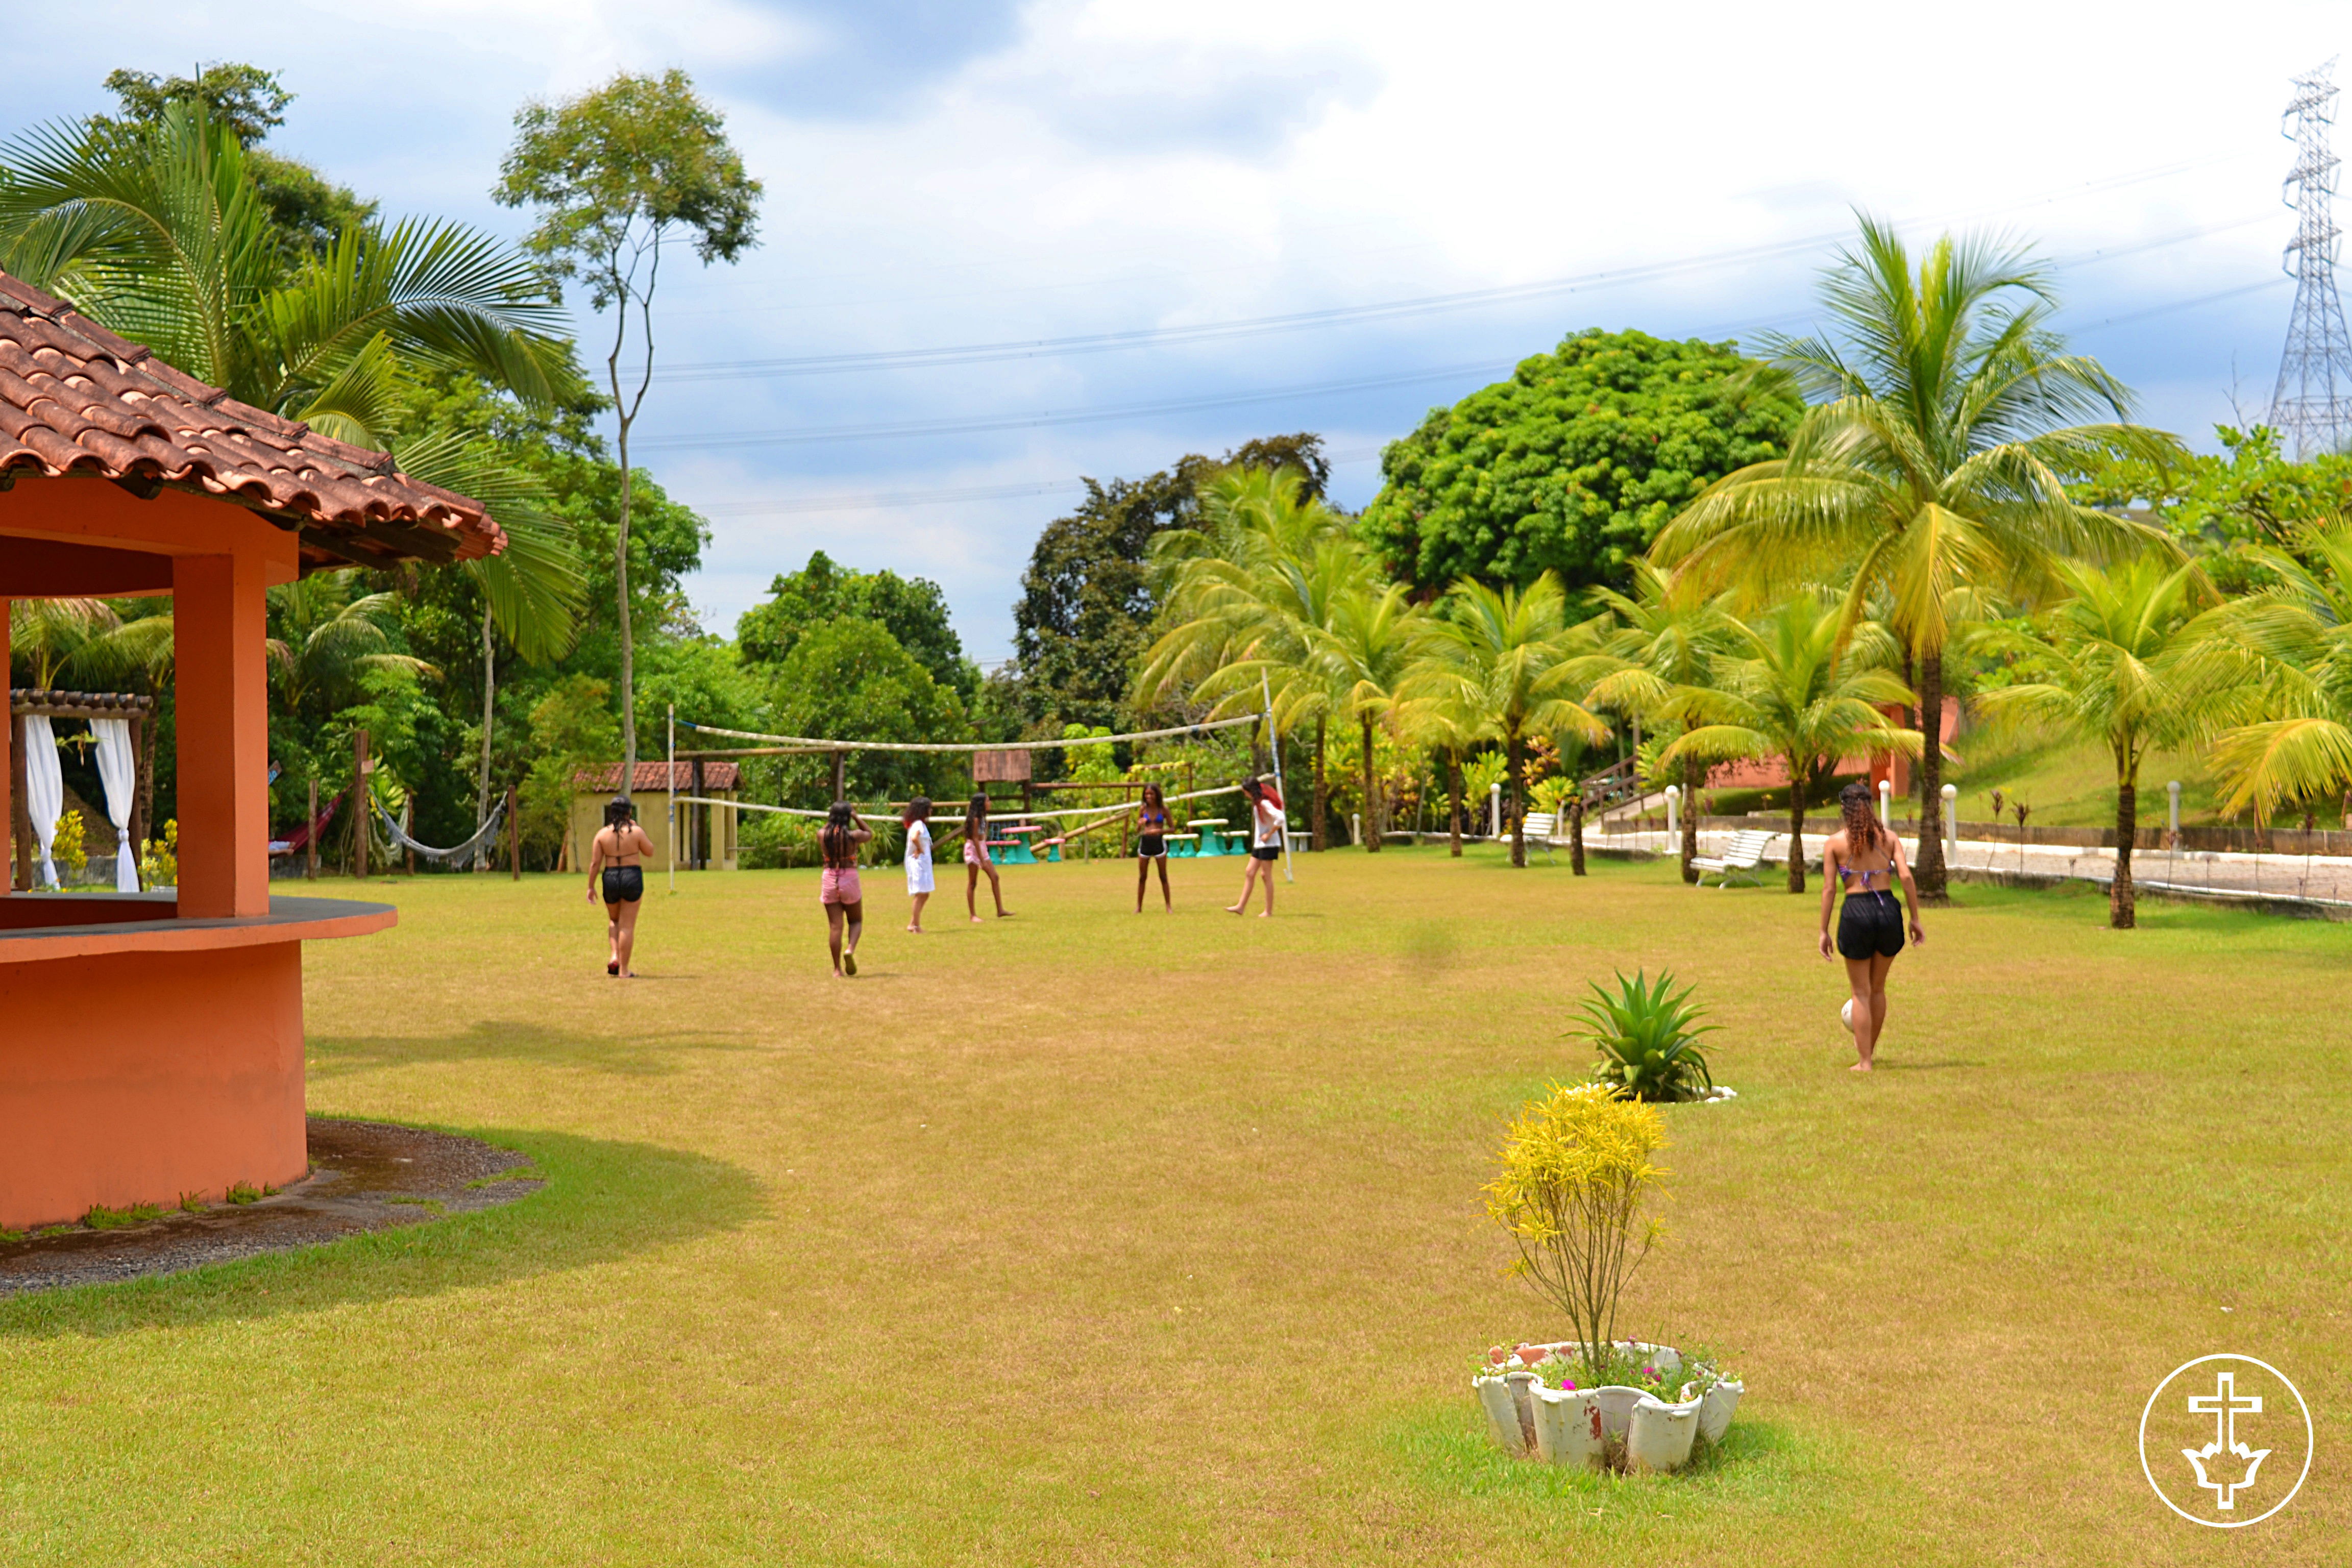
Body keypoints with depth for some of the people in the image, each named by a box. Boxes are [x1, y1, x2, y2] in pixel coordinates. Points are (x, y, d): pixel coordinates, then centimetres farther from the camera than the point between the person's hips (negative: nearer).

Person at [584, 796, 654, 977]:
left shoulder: (602, 834, -1)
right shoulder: (636, 832, -7)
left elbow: (595, 863, -1)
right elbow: (649, 851, 8)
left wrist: (591, 887, 7)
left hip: (610, 877, 2)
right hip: (632, 877, -2)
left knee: (613, 920, 25)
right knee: (627, 926, 3)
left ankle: (614, 955, 6)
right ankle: (624, 969, 4)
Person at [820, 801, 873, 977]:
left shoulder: (822, 834, -3)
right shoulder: (853, 835, -10)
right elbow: (870, 833, 11)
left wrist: (830, 820, 17)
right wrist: (857, 818, 9)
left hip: (829, 880, 2)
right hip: (849, 879, -2)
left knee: (835, 926, 5)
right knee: (856, 921, 16)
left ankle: (837, 969, 3)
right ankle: (850, 949, -13)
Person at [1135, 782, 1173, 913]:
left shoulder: (1163, 809, -1)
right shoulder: (1142, 809, 3)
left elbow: (1172, 828, 3)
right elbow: (1137, 831, 7)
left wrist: (1160, 831, -15)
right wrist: (1140, 825, -16)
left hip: (1159, 842, -2)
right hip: (1145, 842, 2)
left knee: (1163, 876, 2)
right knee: (1142, 877, 5)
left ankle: (1169, 906, 7)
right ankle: (1139, 907, 11)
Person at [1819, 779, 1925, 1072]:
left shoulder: (1834, 842, 2)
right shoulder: (1888, 837, 7)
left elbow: (1829, 889, -2)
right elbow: (1906, 877, -2)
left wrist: (1824, 931, 3)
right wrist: (1915, 919, 3)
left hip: (1856, 912, -3)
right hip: (1888, 909, 3)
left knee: (1861, 992, 9)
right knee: (1878, 988, 20)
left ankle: (1864, 1061, 10)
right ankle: (1870, 1049, 35)